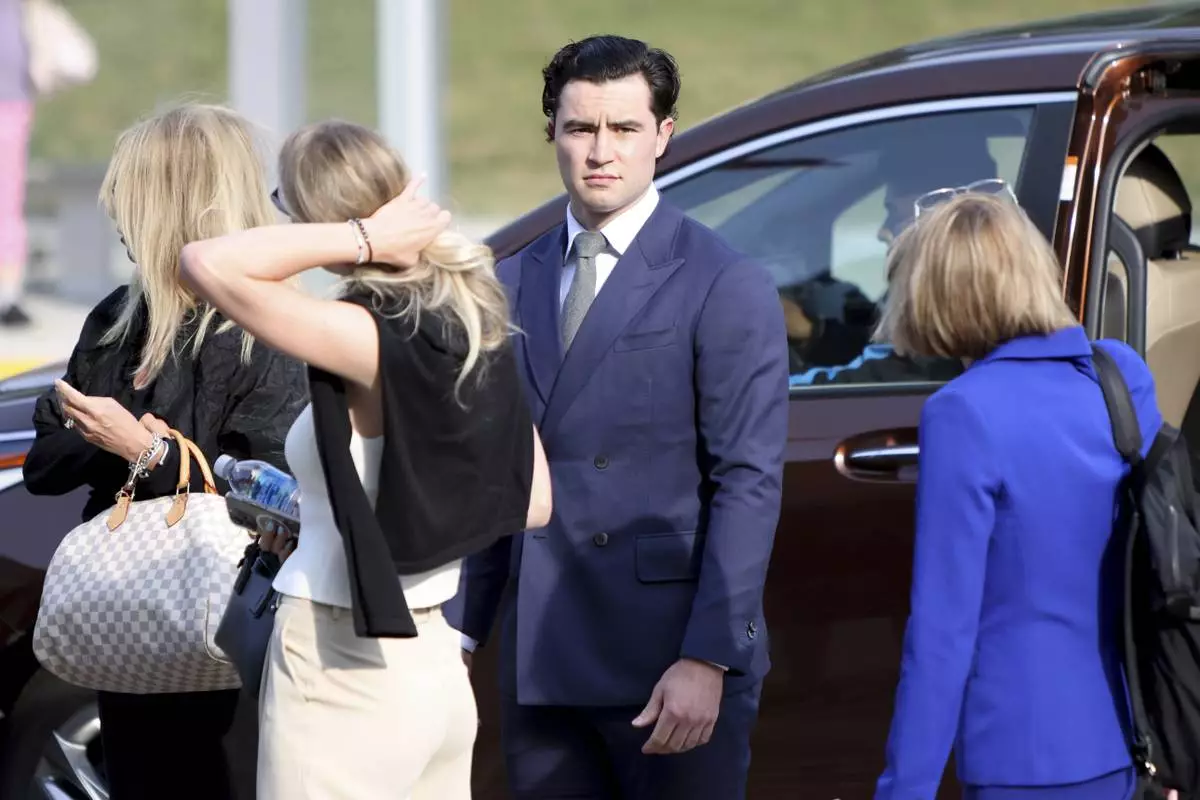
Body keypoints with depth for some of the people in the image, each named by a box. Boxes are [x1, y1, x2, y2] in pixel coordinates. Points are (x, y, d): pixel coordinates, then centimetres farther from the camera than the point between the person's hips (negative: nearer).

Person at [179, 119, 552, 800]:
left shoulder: (369, 340, -19)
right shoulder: (474, 328, 4)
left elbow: (207, 263, -29)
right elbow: (533, 502, 10)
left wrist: (360, 237, -20)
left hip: (345, 680, -8)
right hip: (437, 666, 8)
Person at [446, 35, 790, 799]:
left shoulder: (727, 287, -5)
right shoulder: (512, 284, 13)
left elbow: (748, 483, -10)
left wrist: (708, 658, -17)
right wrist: (459, 630, 10)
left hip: (671, 667, -5)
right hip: (543, 667, 5)